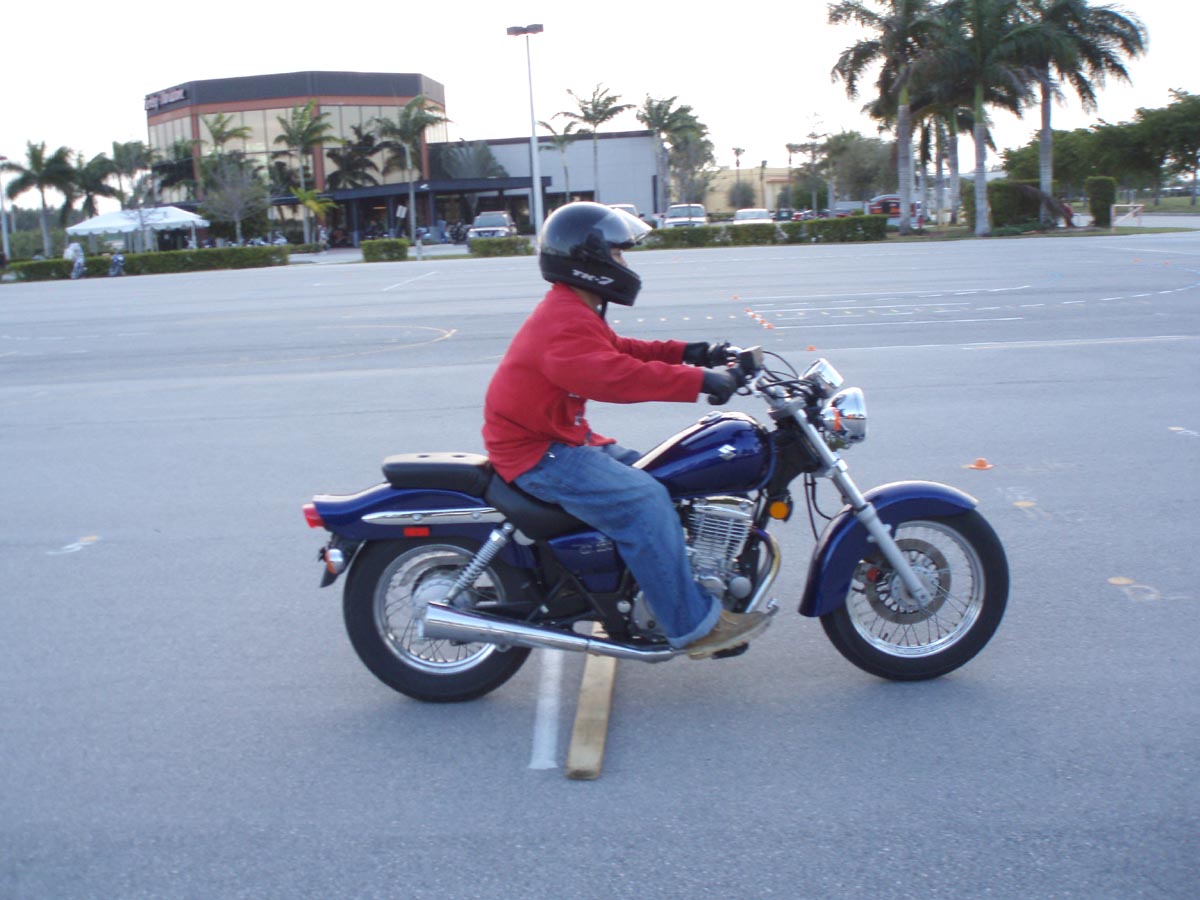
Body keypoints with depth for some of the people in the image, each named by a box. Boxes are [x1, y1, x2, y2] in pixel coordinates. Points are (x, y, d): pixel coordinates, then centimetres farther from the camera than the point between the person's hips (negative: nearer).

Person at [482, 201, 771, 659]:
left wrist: (686, 353, 9)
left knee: (652, 479, 15)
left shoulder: (575, 312, 14)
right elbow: (615, 375, -36)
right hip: (536, 454, -12)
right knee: (645, 501, -22)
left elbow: (618, 350, 22)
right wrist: (699, 380, -34)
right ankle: (694, 626, -16)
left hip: (563, 438, 12)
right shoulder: (564, 323, -22)